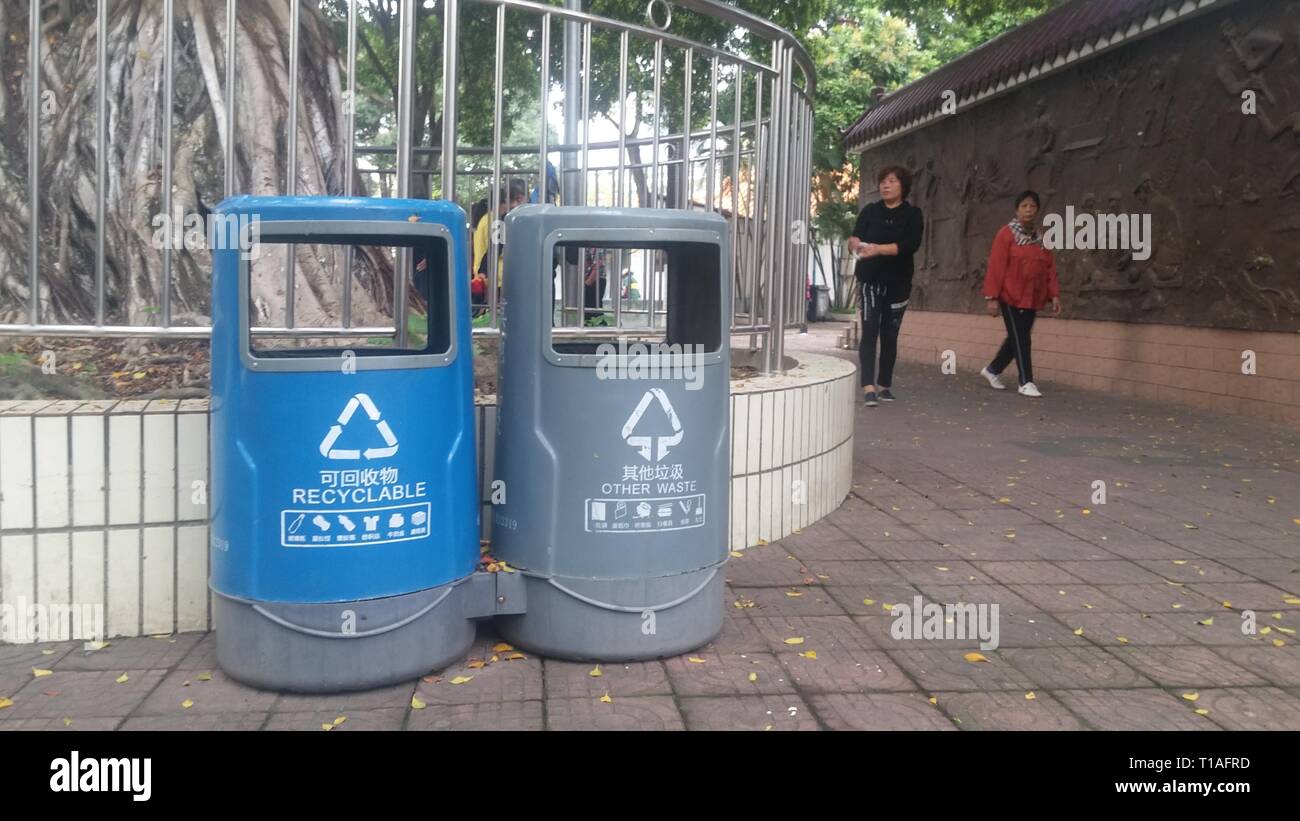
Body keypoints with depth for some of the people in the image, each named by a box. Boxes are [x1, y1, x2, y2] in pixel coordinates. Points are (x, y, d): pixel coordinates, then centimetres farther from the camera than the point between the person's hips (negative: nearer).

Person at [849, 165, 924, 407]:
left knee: (890, 334, 5)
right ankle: (869, 386, -17)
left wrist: (879, 248, -28)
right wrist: (855, 244, -30)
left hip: (898, 283, 0)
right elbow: (855, 237, -5)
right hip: (870, 280, 0)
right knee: (869, 331, -10)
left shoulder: (913, 214, 1)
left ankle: (885, 385, 15)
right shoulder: (870, 211, 6)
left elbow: (910, 244, -14)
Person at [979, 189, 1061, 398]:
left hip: (1032, 298, 6)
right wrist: (992, 297, -15)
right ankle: (1026, 382, 0)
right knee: (1020, 338, -6)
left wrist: (1054, 294, 2)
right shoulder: (1006, 234, -8)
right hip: (1010, 296, -6)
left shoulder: (1041, 238, 10)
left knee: (1018, 338, 11)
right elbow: (996, 267, -11)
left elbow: (1050, 268, 11)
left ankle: (992, 370, 28)